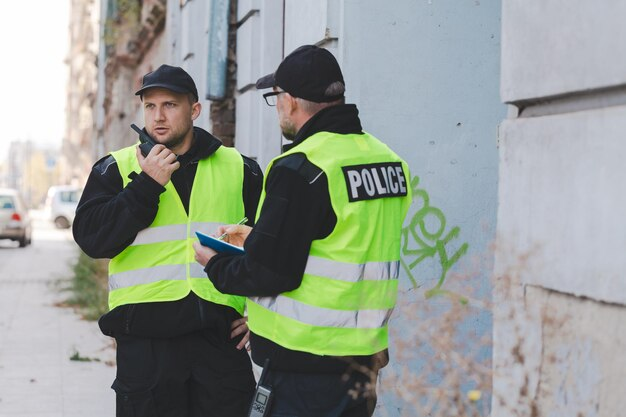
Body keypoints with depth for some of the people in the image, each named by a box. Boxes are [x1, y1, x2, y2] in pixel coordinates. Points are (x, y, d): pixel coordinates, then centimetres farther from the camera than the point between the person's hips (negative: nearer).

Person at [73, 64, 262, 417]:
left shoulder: (239, 169, 10)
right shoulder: (116, 168, 7)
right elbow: (92, 239, -7)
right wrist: (147, 185, -12)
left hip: (221, 334, 1)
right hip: (145, 339, -1)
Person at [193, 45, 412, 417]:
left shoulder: (300, 169, -17)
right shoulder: (389, 161, 9)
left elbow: (268, 273, -18)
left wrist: (215, 265, 3)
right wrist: (255, 239, 22)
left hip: (307, 364, -8)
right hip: (366, 355, 8)